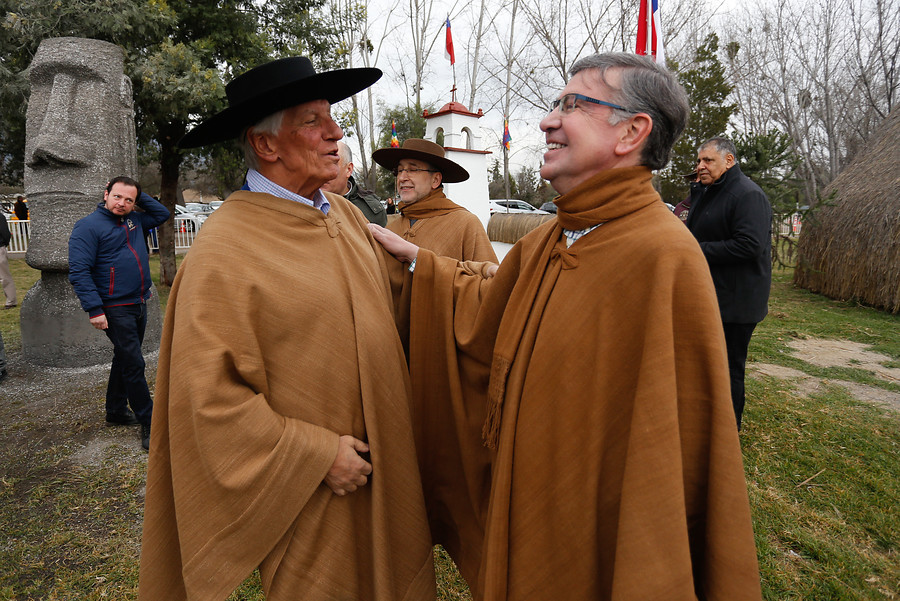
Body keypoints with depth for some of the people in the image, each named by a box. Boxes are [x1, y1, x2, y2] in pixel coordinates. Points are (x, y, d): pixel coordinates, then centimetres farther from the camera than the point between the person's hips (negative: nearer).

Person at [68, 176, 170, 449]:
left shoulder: (134, 221, 11)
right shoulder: (88, 226, -9)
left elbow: (162, 213, 25)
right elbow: (79, 271, -15)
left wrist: (140, 197, 9)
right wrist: (94, 309, -21)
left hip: (139, 304, 8)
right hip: (115, 309, -8)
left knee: (125, 360, 18)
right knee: (133, 364, -8)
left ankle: (116, 411, 33)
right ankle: (149, 424, 0)